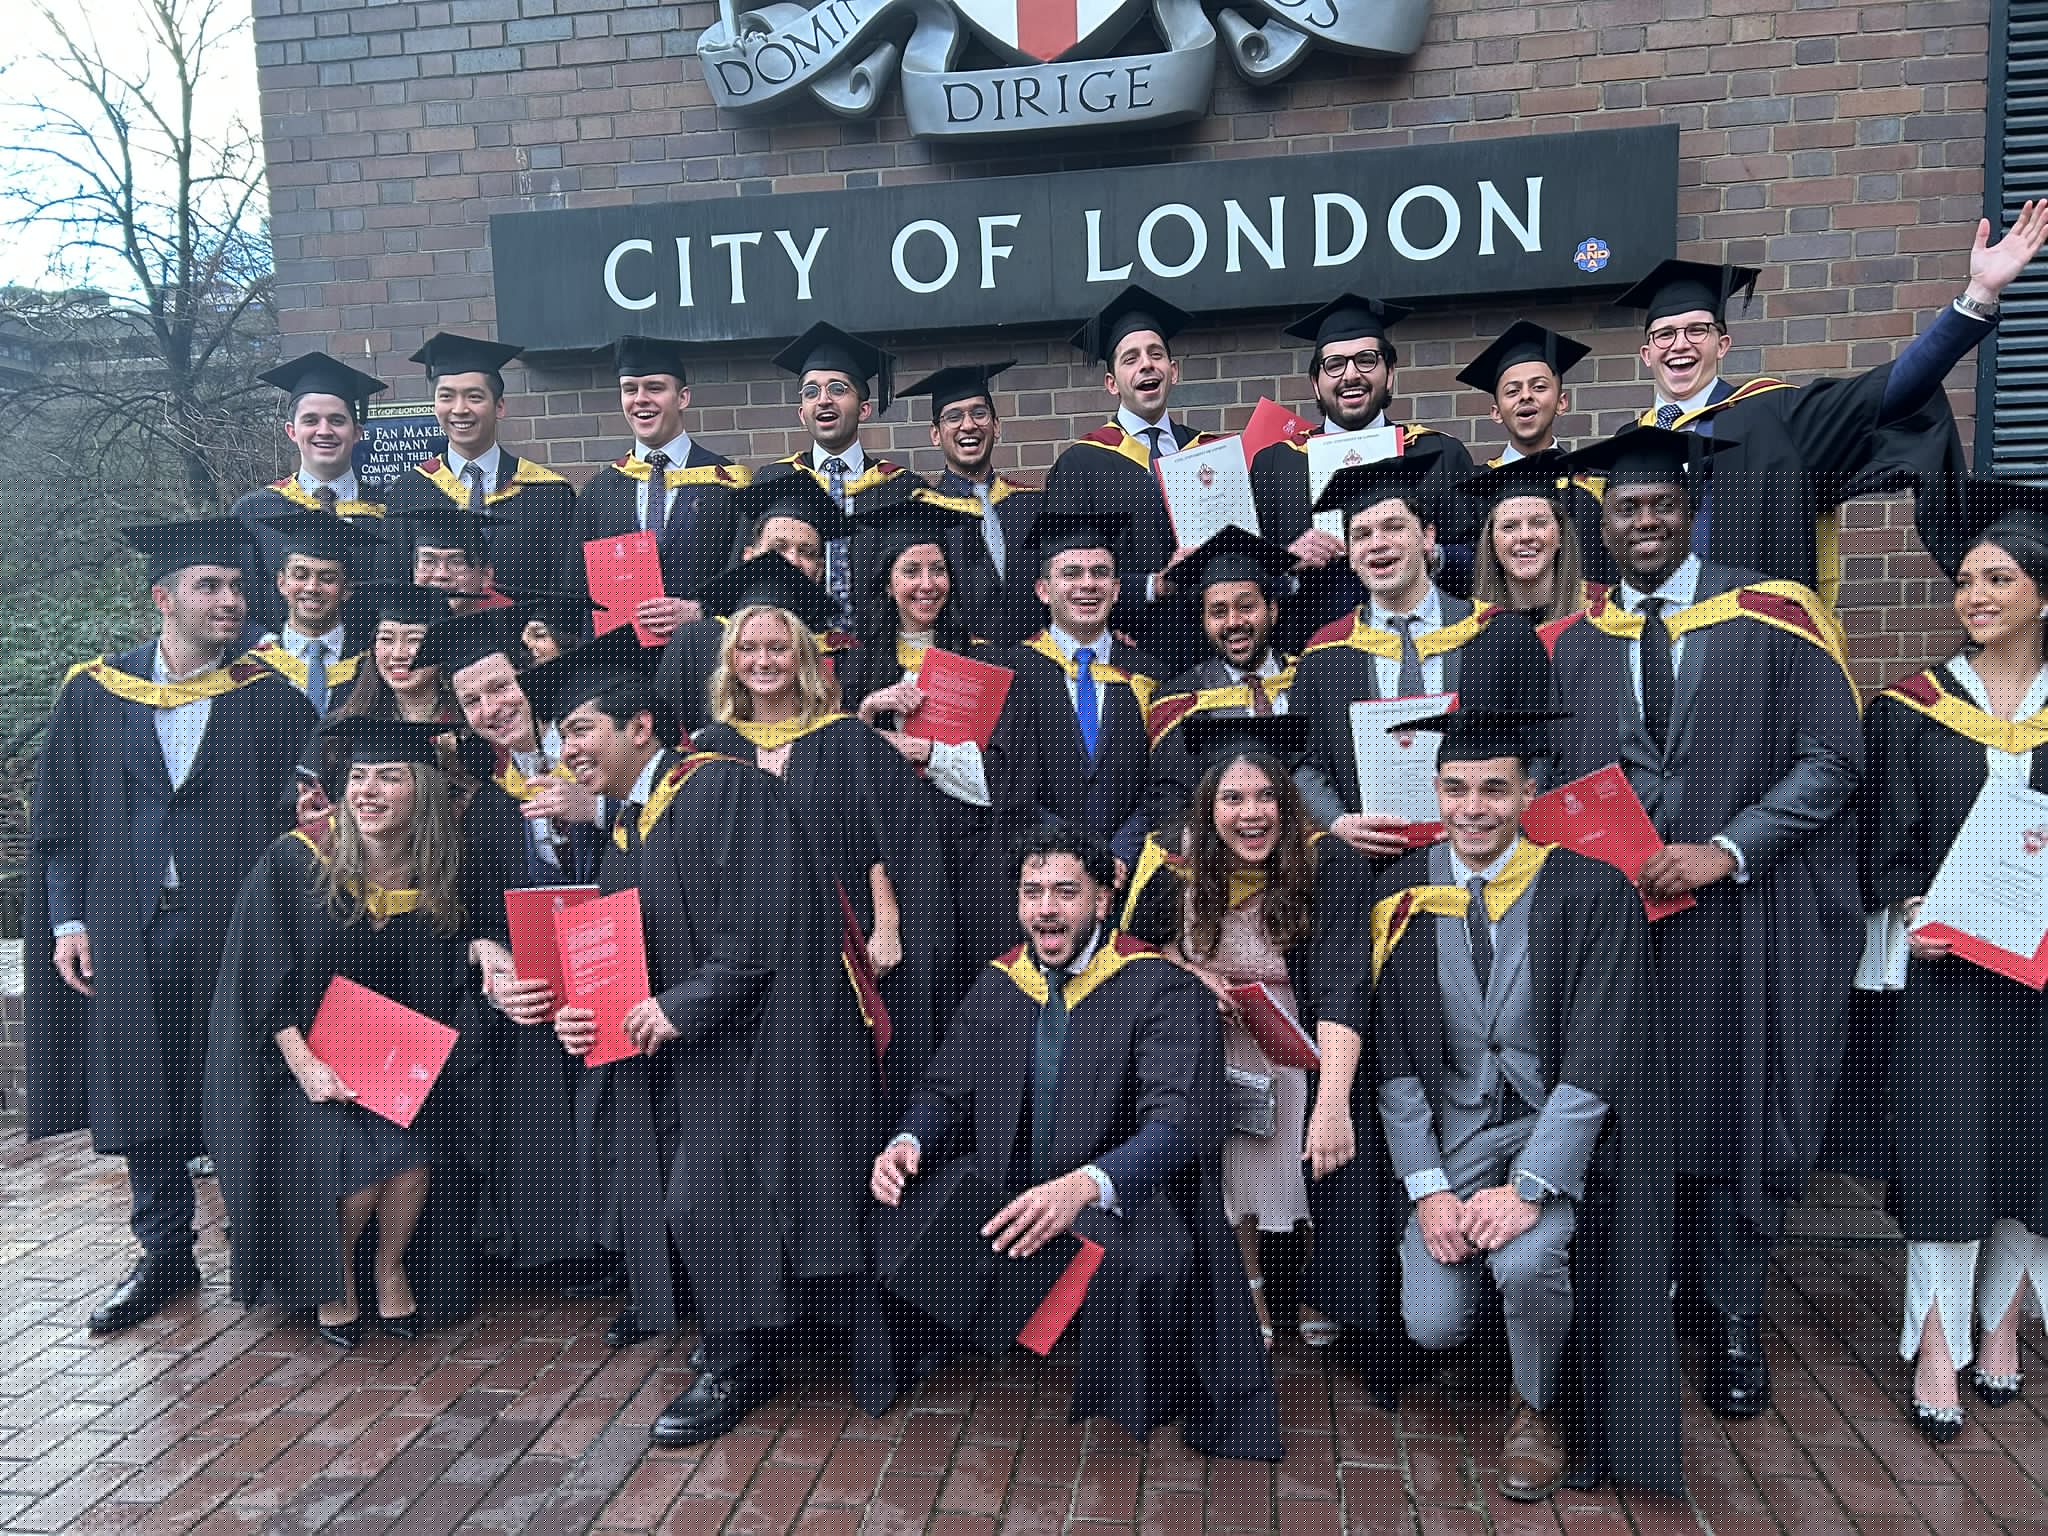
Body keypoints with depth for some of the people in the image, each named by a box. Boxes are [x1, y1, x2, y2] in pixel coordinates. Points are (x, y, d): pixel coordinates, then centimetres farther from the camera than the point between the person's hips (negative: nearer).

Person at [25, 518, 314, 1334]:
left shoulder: (269, 697, 1)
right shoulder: (93, 693, 6)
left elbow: (295, 813, -1)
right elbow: (59, 817, 8)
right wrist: (68, 920, 1)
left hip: (235, 928, -2)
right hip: (129, 934, 2)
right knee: (143, 1090, 9)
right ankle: (165, 1254, 25)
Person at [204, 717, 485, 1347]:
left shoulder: (439, 882, -2)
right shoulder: (292, 863, -9)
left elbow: (446, 991, 4)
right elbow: (266, 982, -8)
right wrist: (306, 1066, -18)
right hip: (308, 1063, -2)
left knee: (414, 1153, -25)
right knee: (350, 1166, -24)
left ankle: (391, 1266, 7)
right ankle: (334, 1280, 9)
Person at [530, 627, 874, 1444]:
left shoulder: (723, 788, -13)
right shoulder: (624, 830, 16)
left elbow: (761, 925, -21)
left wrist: (684, 1005, -22)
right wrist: (578, 1013, -3)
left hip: (746, 1038, -8)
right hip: (664, 1043, 9)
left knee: (711, 1195, -10)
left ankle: (738, 1365, 9)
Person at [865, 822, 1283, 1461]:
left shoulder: (1161, 987, -11)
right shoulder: (998, 985, 7)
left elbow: (1177, 1123, -23)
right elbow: (945, 1091, 11)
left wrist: (1085, 1185, -42)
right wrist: (908, 1142, -14)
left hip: (1121, 1200, -4)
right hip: (1005, 1192, 5)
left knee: (1147, 1257, -37)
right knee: (892, 1226, -19)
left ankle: (1128, 1411, -4)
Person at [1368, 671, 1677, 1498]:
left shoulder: (1592, 892, -9)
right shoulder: (1403, 895, -2)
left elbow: (1598, 1060, -13)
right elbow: (1393, 1058, -1)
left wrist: (1527, 1188, -21)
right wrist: (1428, 1189, -10)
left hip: (1556, 1130, -2)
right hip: (1450, 1134, 2)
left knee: (1527, 1262, -29)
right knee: (1433, 1323, -12)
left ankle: (1540, 1410, 4)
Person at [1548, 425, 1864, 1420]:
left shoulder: (1776, 616, -2)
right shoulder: (1573, 642, 8)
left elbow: (1834, 757, -6)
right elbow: (1556, 779, 11)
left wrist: (1726, 850, -15)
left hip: (1750, 917, -2)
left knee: (1737, 1120, 7)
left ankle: (1734, 1321, 24)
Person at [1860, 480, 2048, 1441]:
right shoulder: (1912, 708, 2)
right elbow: (1889, 840, 0)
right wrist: (1915, 913, -16)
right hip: (1945, 962, -1)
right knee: (1947, 1145, -1)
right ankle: (1937, 1350, 7)